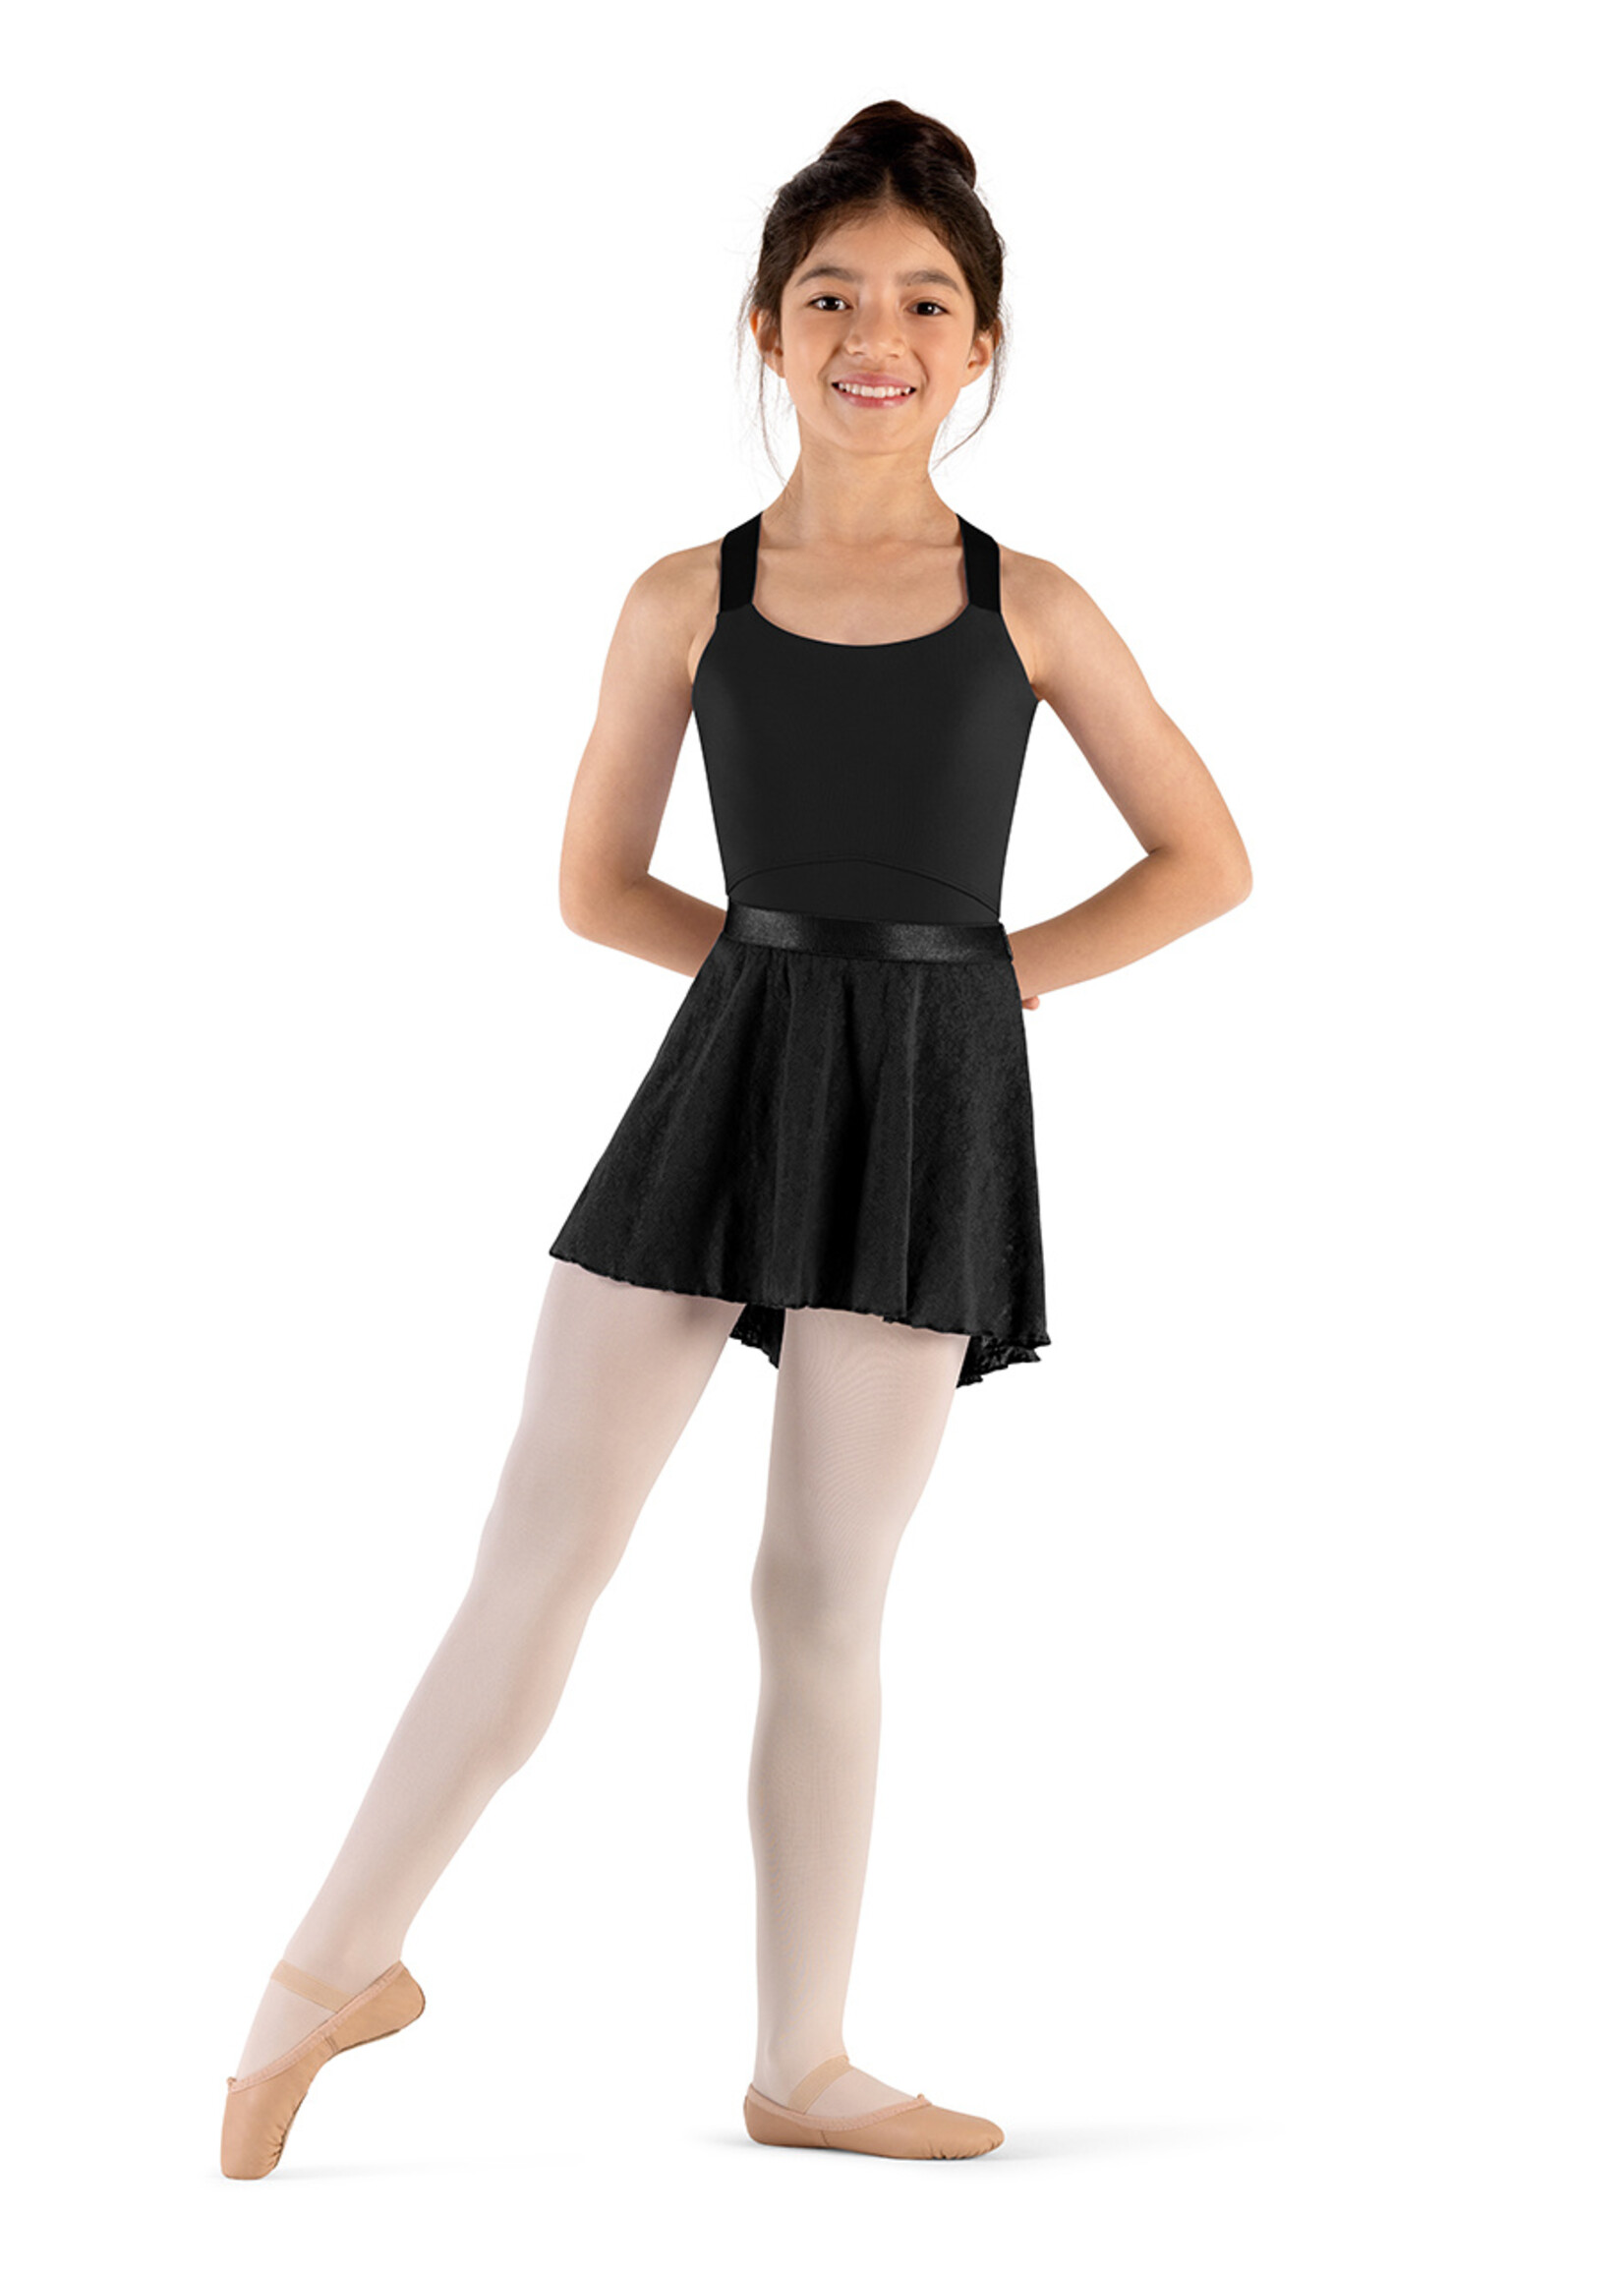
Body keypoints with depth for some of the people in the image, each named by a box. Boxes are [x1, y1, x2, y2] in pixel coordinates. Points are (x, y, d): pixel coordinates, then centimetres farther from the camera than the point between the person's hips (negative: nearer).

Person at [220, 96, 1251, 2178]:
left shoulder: (1029, 607, 3)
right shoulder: (686, 601, 3)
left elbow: (1207, 862, 9)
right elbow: (594, 885, 10)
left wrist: (991, 973, 0)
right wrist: (805, 967, 0)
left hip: (927, 1104, 0)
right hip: (724, 1073, 0)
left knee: (823, 1592, 5)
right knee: (543, 1554, -1)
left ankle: (802, 2065, 17)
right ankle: (336, 1966, 14)